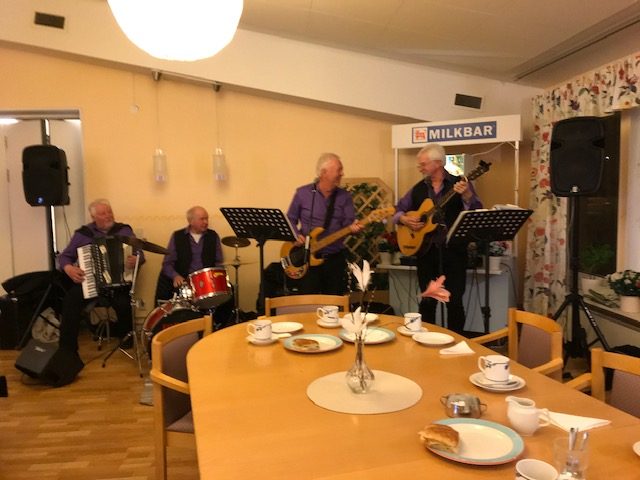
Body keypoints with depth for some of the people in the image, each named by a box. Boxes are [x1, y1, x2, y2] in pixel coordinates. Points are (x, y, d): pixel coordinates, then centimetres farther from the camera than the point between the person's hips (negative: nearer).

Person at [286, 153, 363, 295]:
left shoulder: (344, 196, 3)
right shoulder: (302, 193, -1)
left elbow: (349, 223, -5)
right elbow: (290, 220, 7)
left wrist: (353, 227, -28)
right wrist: (295, 235, -11)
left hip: (335, 258, 2)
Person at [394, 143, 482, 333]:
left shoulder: (460, 183, -2)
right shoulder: (418, 188, 10)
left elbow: (477, 213, -13)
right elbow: (398, 210, 16)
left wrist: (467, 195, -31)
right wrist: (405, 220, -4)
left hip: (453, 250, -3)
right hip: (426, 250, 3)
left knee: (455, 301, 1)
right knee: (427, 300, 10)